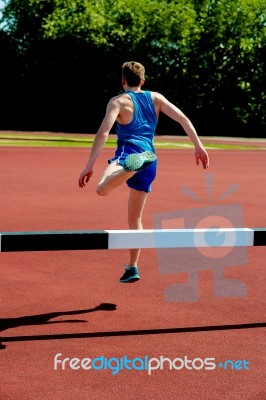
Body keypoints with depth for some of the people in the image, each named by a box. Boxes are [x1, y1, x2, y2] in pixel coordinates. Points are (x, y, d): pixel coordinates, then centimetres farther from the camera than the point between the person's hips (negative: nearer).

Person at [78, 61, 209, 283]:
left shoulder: (119, 101, 5)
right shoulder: (156, 98, 19)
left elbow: (103, 132, -8)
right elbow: (183, 119, 9)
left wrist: (89, 166, -10)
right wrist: (199, 147, 10)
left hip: (128, 152, -5)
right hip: (150, 160, 6)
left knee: (102, 189, -34)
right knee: (135, 217, 19)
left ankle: (132, 164, -57)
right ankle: (132, 268, 20)